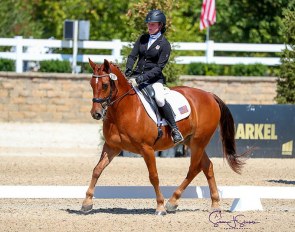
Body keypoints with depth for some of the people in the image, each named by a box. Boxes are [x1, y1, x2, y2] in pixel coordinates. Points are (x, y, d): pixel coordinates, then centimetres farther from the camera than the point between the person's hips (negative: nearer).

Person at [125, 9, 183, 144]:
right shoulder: (143, 39, 10)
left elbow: (159, 67, -11)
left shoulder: (164, 44, -5)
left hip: (154, 78, -6)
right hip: (138, 75, 6)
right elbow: (132, 56, 6)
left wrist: (145, 77, -24)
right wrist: (128, 70, -14)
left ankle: (175, 129, -21)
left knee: (160, 99, -30)